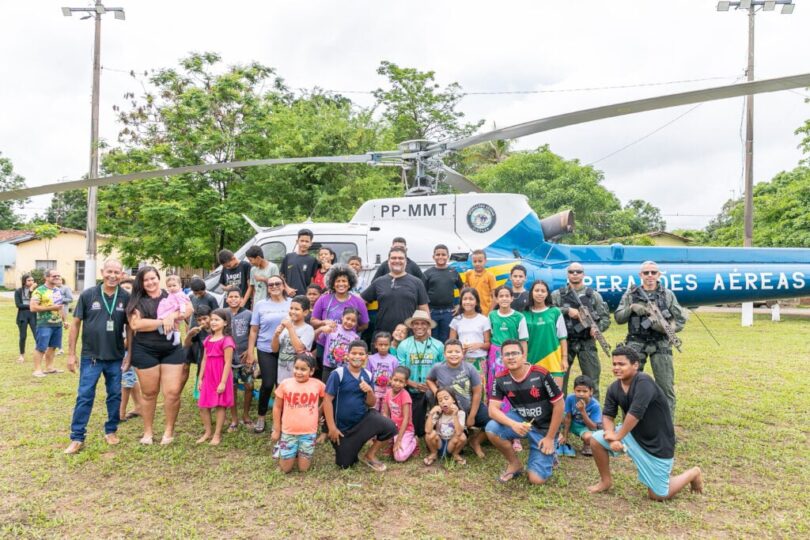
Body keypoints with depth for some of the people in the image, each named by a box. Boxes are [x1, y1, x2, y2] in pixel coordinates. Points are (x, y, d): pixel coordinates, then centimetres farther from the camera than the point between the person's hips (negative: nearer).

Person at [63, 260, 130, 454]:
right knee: (84, 396, 2)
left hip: (116, 357, 2)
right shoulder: (88, 295, -5)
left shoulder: (126, 298, -2)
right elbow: (76, 323, 0)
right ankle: (77, 438, 12)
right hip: (91, 356, -2)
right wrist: (71, 353, -1)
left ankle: (111, 430, 28)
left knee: (115, 395, 12)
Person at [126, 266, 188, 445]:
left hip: (172, 350, 2)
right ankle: (148, 431, 27)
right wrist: (162, 322, -18)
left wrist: (172, 316, -20)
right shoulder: (137, 301, -1)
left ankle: (169, 430, 16)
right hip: (145, 351, -1)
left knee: (173, 392, -3)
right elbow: (135, 324, -15)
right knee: (149, 393, 10)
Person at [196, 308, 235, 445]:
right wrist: (200, 378, 11)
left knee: (220, 405, 5)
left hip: (221, 378, -7)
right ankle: (208, 432, 27)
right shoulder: (208, 339, 9)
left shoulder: (227, 340, -15)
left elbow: (228, 363, -16)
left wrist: (223, 382, -18)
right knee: (203, 406, 11)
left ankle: (217, 434, 16)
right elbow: (204, 360, 12)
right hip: (208, 378, 7)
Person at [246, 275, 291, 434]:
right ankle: (261, 417, 17)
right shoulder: (260, 305, 3)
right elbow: (254, 331, 6)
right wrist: (250, 352, 1)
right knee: (268, 384, -4)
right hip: (266, 350, 0)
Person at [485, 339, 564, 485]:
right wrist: (513, 424, -35)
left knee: (537, 479, -11)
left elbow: (559, 405, -15)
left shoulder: (541, 375, -23)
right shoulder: (501, 379, -12)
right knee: (492, 429, -27)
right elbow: (493, 409, -16)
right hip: (520, 420, 3)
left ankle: (548, 455, 23)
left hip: (544, 428, -3)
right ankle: (514, 464, 0)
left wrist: (550, 437, -11)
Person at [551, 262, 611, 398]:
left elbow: (605, 317, 6)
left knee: (592, 377, 5)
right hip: (564, 342, 0)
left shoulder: (594, 295, 7)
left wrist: (598, 328, -14)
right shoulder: (557, 294, 4)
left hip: (587, 343, 1)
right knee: (559, 376, 6)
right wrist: (567, 310, -18)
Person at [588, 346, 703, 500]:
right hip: (632, 434, 6)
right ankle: (606, 481, 13)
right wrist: (612, 437, -24)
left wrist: (617, 436, -20)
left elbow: (635, 414, -33)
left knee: (658, 495, 2)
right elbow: (607, 415, -4)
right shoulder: (614, 388, -7)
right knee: (597, 440, -9)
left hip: (657, 443, -6)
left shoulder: (644, 382, -29)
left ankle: (693, 473, 27)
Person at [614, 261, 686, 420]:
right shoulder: (631, 294, 6)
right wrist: (631, 308, -14)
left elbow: (681, 320, 6)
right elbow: (618, 318, 4)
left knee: (666, 386, 0)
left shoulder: (668, 294, 5)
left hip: (661, 345, 0)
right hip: (636, 343, 1)